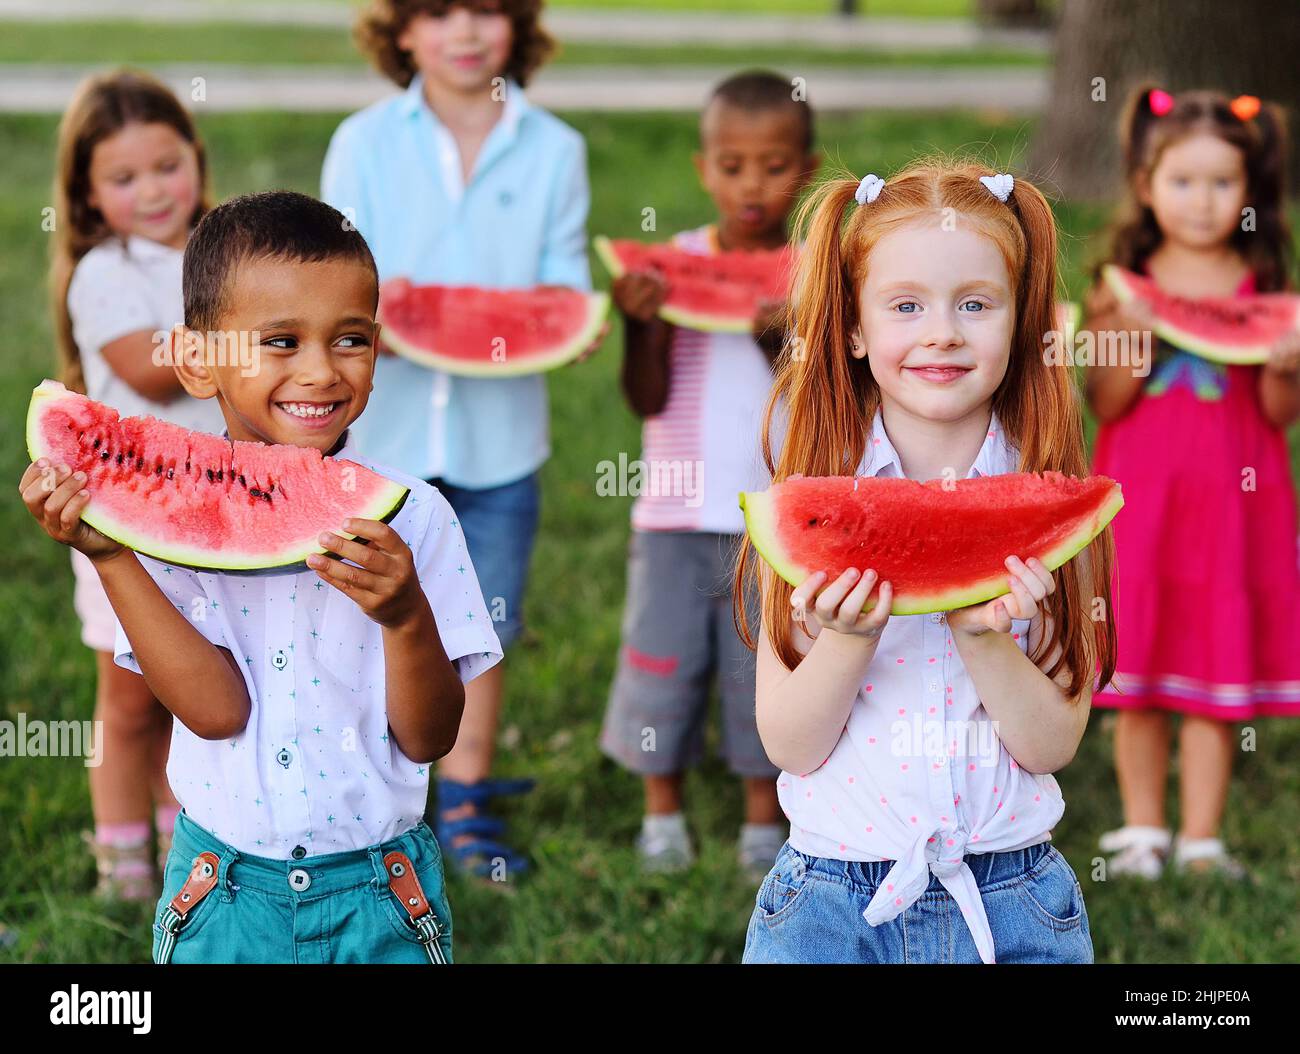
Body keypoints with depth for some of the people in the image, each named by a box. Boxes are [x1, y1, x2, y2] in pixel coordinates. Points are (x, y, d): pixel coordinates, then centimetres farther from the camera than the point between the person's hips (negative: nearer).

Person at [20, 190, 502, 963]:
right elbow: (217, 710, -17)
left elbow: (429, 740, -8)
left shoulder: (411, 515, -8)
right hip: (223, 899, 0)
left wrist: (406, 616, -27)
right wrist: (107, 553, -23)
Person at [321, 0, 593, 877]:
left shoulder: (553, 150, 3)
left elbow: (565, 280, 3)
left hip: (501, 433, 1)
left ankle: (466, 803, 24)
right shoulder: (364, 143, 0)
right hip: (388, 421, -1)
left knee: (484, 629, 9)